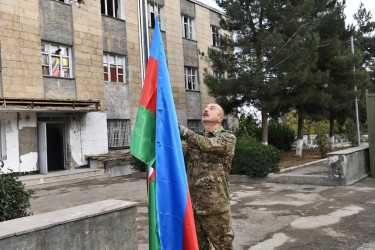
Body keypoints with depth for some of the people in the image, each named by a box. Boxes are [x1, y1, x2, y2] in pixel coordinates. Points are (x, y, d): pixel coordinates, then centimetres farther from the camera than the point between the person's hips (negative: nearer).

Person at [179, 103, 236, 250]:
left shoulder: (228, 138, -2)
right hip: (192, 205, 5)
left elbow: (209, 145, -22)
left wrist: (185, 132, -31)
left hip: (215, 206, -4)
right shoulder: (194, 139, 14)